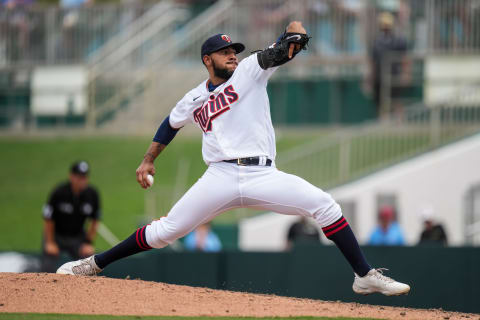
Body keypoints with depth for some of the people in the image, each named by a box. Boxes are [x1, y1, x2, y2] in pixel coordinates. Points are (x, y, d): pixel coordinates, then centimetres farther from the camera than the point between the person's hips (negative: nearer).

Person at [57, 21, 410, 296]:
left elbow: (277, 52, -2)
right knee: (164, 231, -2)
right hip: (220, 178, 1)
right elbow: (171, 124, 32)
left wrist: (294, 35, -25)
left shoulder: (251, 70, 10)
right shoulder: (195, 99, 16)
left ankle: (365, 275, -13)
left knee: (324, 205, -16)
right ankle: (93, 264, 11)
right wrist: (149, 160, 27)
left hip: (263, 177, 0)